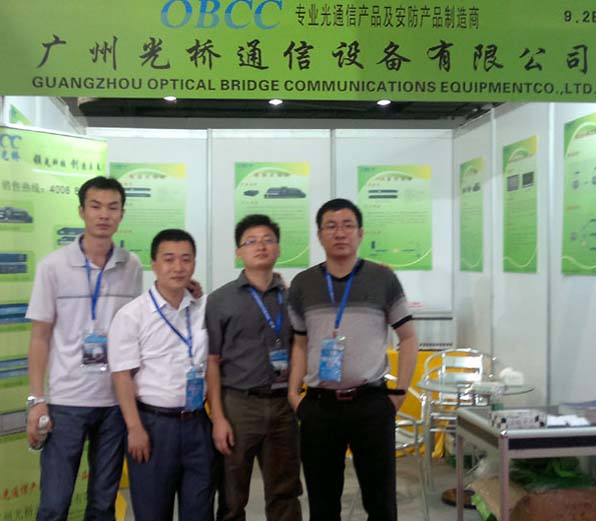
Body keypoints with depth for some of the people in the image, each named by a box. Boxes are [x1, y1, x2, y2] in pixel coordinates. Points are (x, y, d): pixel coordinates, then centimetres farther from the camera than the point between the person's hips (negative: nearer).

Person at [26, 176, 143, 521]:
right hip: (66, 400, -2)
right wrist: (37, 399, -5)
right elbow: (40, 336, -1)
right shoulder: (53, 266, -4)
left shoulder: (132, 267, 2)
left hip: (117, 399, 2)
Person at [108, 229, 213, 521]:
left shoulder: (205, 309, 5)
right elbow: (122, 376, -9)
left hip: (198, 423, 3)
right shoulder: (132, 315, -7)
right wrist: (135, 428, -13)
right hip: (153, 423, -3)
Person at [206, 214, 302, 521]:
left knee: (284, 495, 12)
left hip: (283, 404, 3)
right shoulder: (220, 300, 0)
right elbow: (212, 362, -3)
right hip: (238, 403, -2)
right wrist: (218, 417, -9)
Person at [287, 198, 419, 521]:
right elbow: (300, 344, 13)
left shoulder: (383, 279, 0)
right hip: (318, 406, 2)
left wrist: (399, 393, -1)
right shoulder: (302, 284, 5)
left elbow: (408, 338, 5)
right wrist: (293, 393, 3)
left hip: (372, 403, -1)